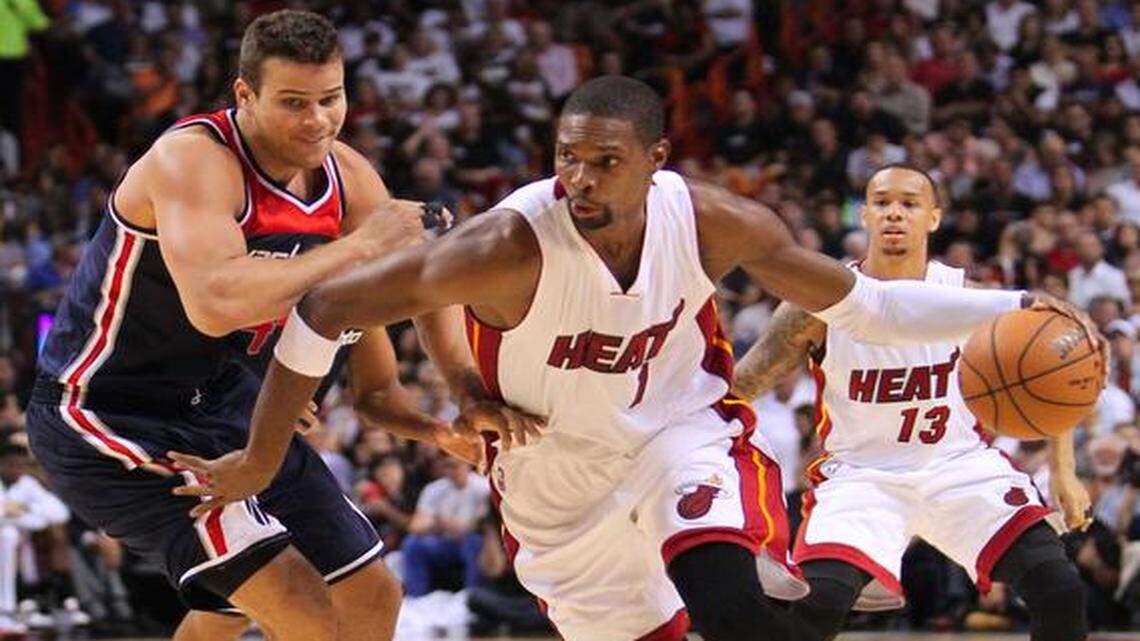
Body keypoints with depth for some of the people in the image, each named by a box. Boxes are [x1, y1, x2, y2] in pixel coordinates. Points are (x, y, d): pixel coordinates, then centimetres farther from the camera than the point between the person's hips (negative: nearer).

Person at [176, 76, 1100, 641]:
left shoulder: (711, 223, -20)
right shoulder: (509, 248, -30)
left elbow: (864, 307, -7)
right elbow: (325, 309, -23)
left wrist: (1014, 309, -14)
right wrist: (261, 461, -16)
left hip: (681, 426, 0)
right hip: (557, 470, 0)